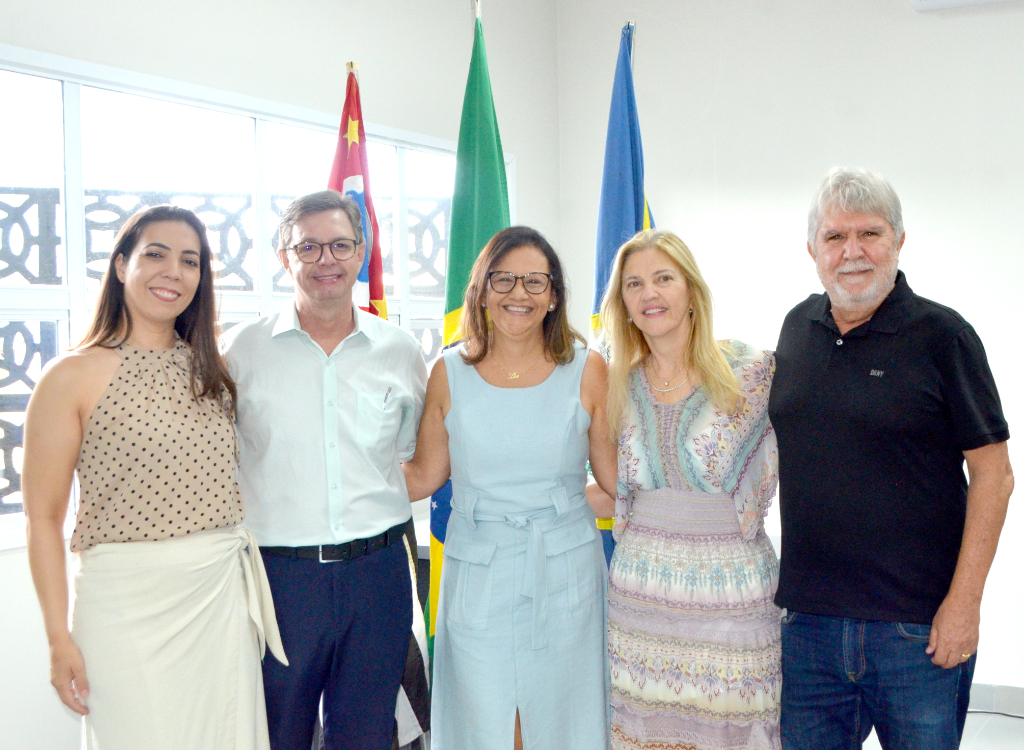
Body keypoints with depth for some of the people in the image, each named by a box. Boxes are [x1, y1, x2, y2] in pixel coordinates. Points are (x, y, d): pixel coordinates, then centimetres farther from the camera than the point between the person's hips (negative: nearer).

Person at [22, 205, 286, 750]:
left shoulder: (211, 371, 10)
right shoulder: (72, 377, -6)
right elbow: (43, 518, -6)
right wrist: (59, 638, -9)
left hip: (223, 597, 5)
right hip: (127, 599, -5)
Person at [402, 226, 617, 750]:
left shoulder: (586, 370, -2)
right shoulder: (450, 374, 0)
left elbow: (617, 481, 3)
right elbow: (422, 478, 6)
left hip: (565, 573, 0)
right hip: (477, 574, 0)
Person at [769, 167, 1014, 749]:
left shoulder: (942, 335, -8)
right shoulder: (797, 329, 7)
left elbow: (993, 475, -8)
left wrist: (964, 601, -12)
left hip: (917, 626, -4)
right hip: (808, 618, 4)